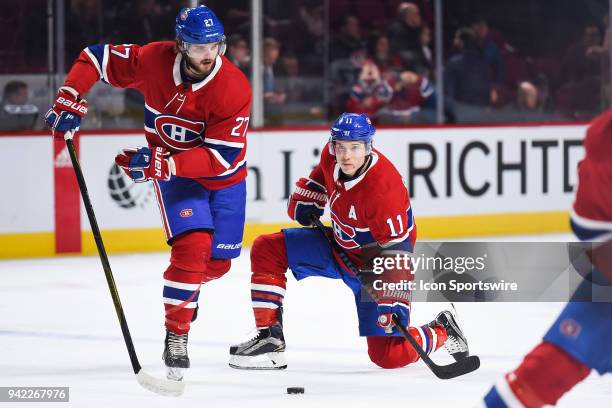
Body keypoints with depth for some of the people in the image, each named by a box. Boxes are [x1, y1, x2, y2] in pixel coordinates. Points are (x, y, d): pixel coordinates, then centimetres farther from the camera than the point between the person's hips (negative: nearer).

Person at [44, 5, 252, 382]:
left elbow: (221, 156, -29)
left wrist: (160, 163, -37)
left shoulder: (234, 88, -26)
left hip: (225, 177, 1)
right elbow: (96, 57, -6)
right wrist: (70, 102, -17)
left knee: (217, 262, 5)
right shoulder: (153, 60, -20)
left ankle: (185, 289, 42)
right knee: (192, 245, -22)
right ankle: (176, 337, -13)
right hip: (173, 171, -1)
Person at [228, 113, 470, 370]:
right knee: (266, 250, -5)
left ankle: (443, 331, 14)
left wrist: (392, 304, -38)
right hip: (339, 245, 7)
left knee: (387, 355, -15)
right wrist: (304, 202, 11)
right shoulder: (331, 157, -14)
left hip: (374, 261, -7)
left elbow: (397, 252, -33)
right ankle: (270, 339, 0)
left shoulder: (383, 191, -35)